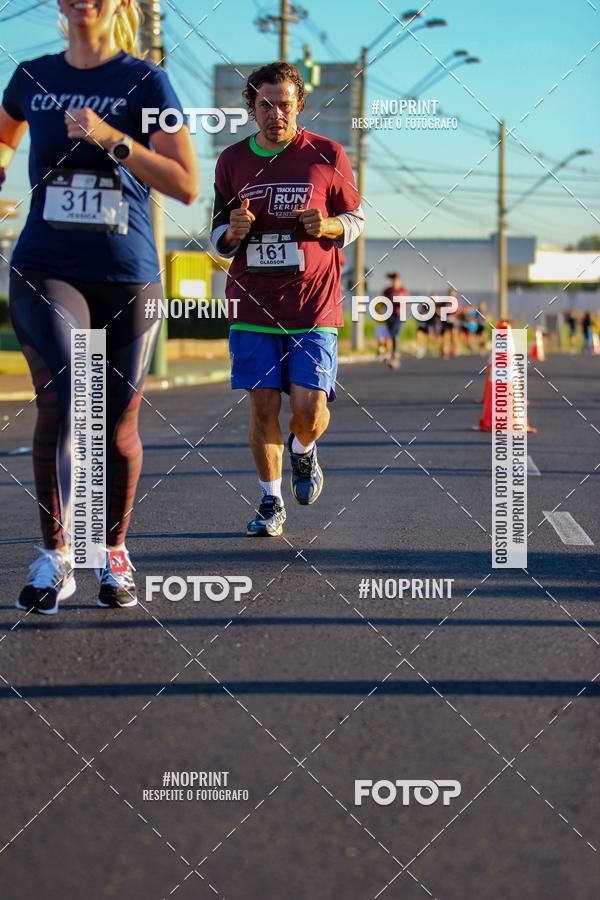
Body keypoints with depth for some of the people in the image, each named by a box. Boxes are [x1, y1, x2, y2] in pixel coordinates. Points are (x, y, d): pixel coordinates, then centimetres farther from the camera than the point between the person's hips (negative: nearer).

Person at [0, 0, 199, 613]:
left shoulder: (144, 81, 0)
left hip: (126, 275, 0)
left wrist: (111, 139, -18)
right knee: (63, 398, -20)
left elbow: (186, 184, -9)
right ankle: (55, 553, -10)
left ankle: (113, 553, 26)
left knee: (117, 425, 5)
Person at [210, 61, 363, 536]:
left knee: (310, 408, -9)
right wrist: (233, 232, -10)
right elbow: (219, 237, 14)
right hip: (253, 306, 2)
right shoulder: (232, 161, 6)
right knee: (263, 407, 0)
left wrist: (328, 225, -12)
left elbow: (356, 219, 10)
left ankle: (303, 451, 26)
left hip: (314, 306, -2)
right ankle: (271, 503, 16)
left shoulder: (327, 155, 1)